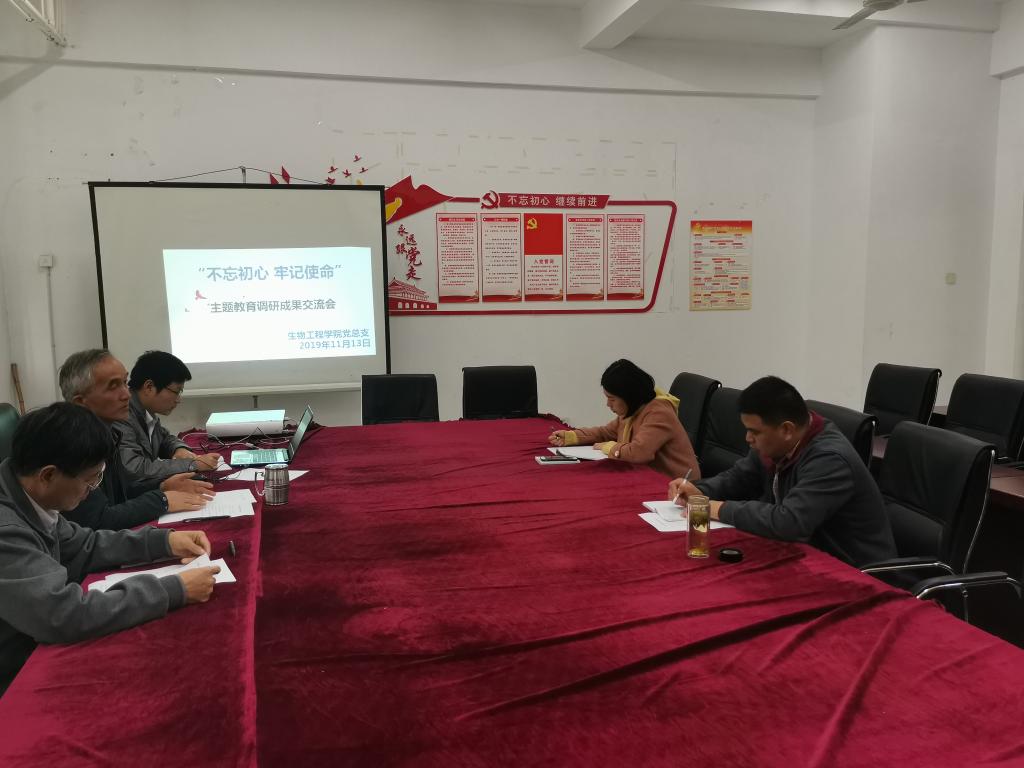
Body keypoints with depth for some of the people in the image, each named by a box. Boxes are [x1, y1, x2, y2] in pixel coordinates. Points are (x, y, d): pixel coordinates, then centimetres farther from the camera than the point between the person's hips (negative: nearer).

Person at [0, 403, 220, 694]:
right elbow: (66, 616, -34)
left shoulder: (26, 497, -5)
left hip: (36, 651, 7)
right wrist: (175, 590, -27)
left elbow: (81, 546, 9)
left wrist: (164, 541, -1)